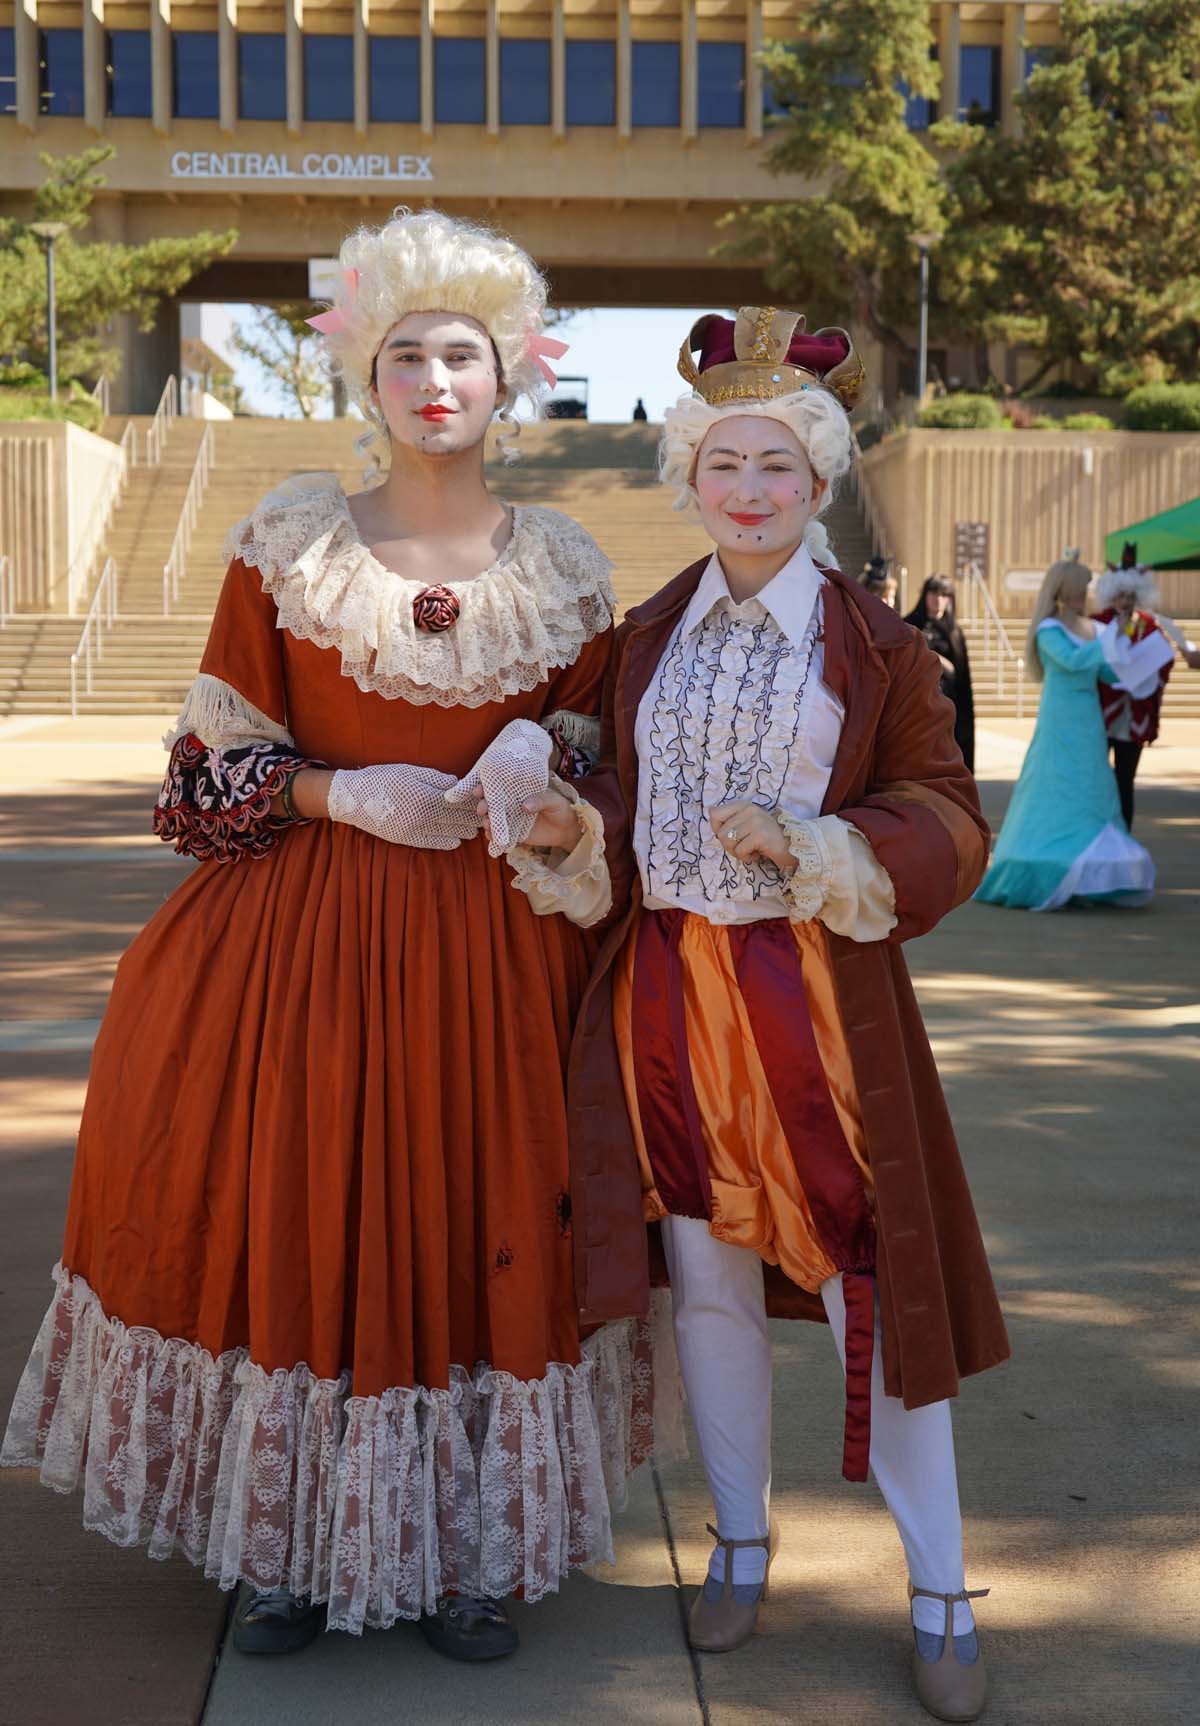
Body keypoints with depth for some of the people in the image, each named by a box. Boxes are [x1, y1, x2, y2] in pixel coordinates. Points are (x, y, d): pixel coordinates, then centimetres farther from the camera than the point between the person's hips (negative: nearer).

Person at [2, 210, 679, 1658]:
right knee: (293, 1220, 3)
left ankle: (463, 1547, 23)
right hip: (305, 936, -1)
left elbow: (598, 763, 12)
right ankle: (290, 1543, 23)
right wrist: (347, 793, -14)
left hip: (496, 949, 1)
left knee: (486, 1226, 5)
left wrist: (539, 755, -10)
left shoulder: (562, 568, 3)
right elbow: (216, 764, 1)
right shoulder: (287, 542, -1)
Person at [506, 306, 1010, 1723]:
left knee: (871, 1289, 0)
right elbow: (618, 801, 13)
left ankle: (939, 1593, 17)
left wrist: (814, 850, -17)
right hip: (670, 992, 3)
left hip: (819, 996, -3)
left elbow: (944, 821, -2)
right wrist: (567, 836, -9)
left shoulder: (877, 647, -2)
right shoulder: (647, 638, 8)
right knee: (708, 1283, 12)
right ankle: (741, 1539, 32)